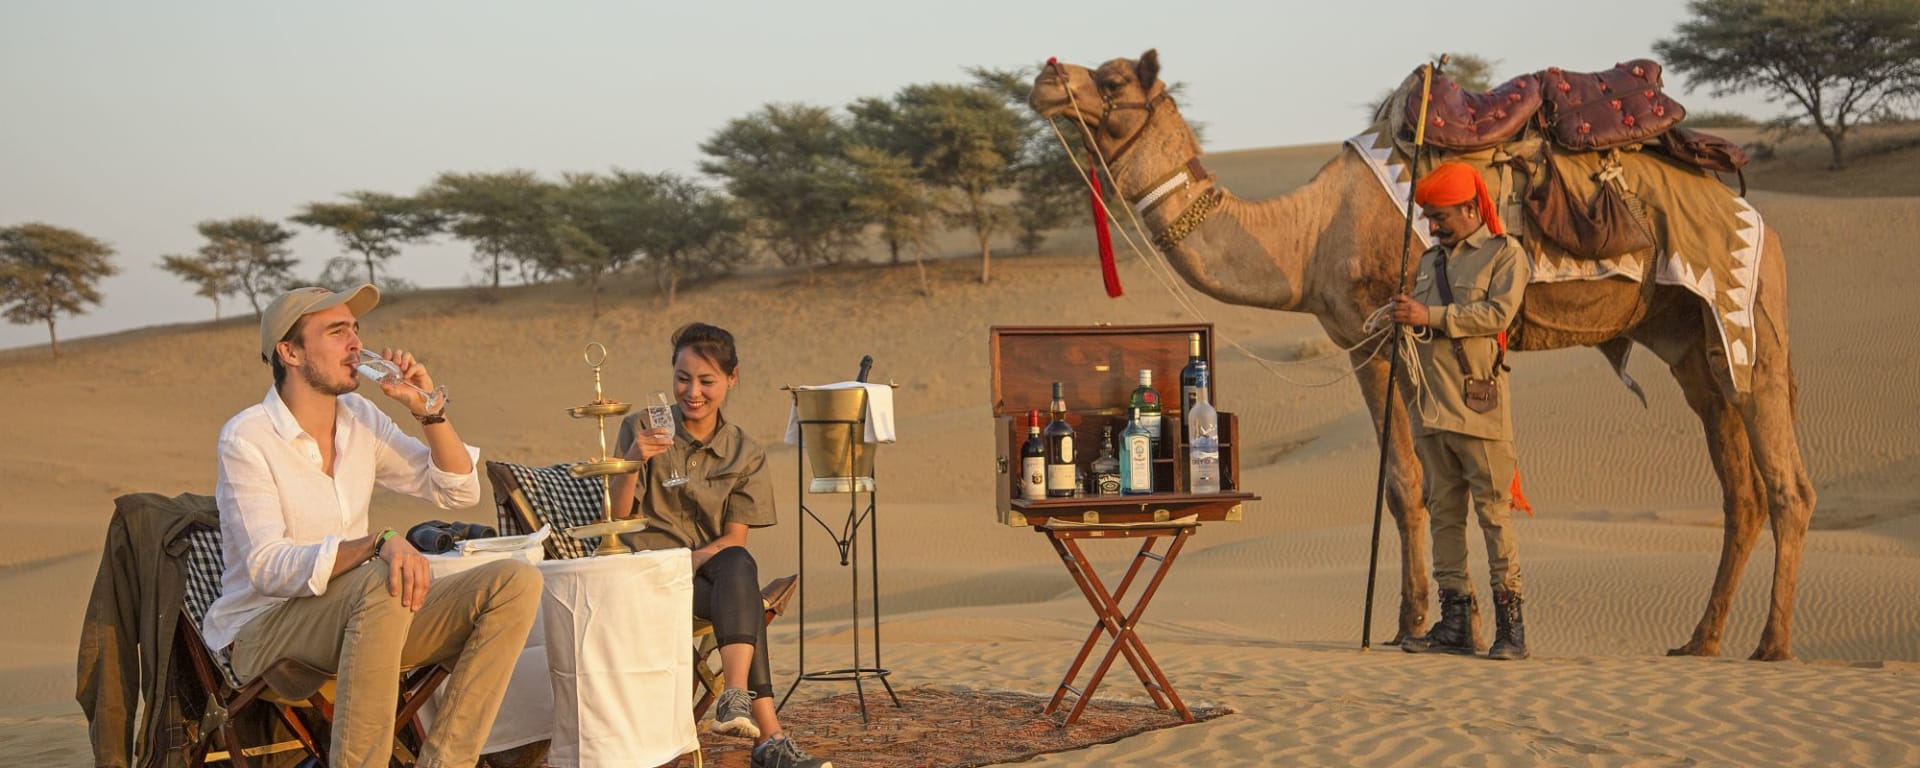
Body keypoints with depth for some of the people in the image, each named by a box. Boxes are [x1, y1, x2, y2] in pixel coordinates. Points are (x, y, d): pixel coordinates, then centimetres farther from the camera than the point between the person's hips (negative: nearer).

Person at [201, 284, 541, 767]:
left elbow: (458, 491, 9)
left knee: (517, 583, -12)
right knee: (380, 582, -38)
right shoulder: (246, 438, -11)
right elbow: (267, 567, -22)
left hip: (356, 615, 7)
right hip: (263, 629, -7)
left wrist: (428, 410, -6)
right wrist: (376, 546, -36)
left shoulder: (361, 419, 7)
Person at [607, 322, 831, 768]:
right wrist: (631, 463, -23)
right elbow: (618, 519, -4)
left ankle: (736, 696, -51)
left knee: (737, 565, -37)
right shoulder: (642, 429, 1)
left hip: (711, 565, 2)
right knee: (744, 605, -33)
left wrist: (692, 559, -20)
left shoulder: (745, 454, 7)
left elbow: (736, 539, 0)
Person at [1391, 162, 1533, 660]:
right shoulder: (1429, 261, 20)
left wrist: (1431, 315, -16)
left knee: (1494, 511, -6)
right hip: (1430, 404, 6)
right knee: (1444, 512, 6)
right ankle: (1455, 621, 10)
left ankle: (1510, 623, -2)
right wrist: (1402, 320, 6)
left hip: (1478, 402, -6)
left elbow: (1499, 312, -13)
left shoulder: (1504, 253, 2)